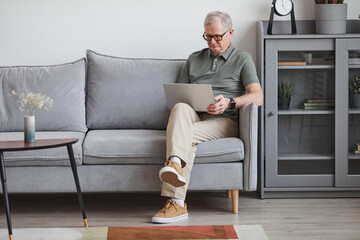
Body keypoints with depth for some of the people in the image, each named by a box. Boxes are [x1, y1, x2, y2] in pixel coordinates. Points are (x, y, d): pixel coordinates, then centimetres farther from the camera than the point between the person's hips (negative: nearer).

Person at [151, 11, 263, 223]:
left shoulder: (242, 59, 13)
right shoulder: (194, 59, 26)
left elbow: (257, 97, -1)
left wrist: (229, 102, -19)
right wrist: (181, 102, -1)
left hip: (224, 120, -3)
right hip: (194, 116, 3)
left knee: (186, 135, -34)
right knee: (181, 108, -36)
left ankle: (176, 202, -47)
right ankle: (175, 164, -63)